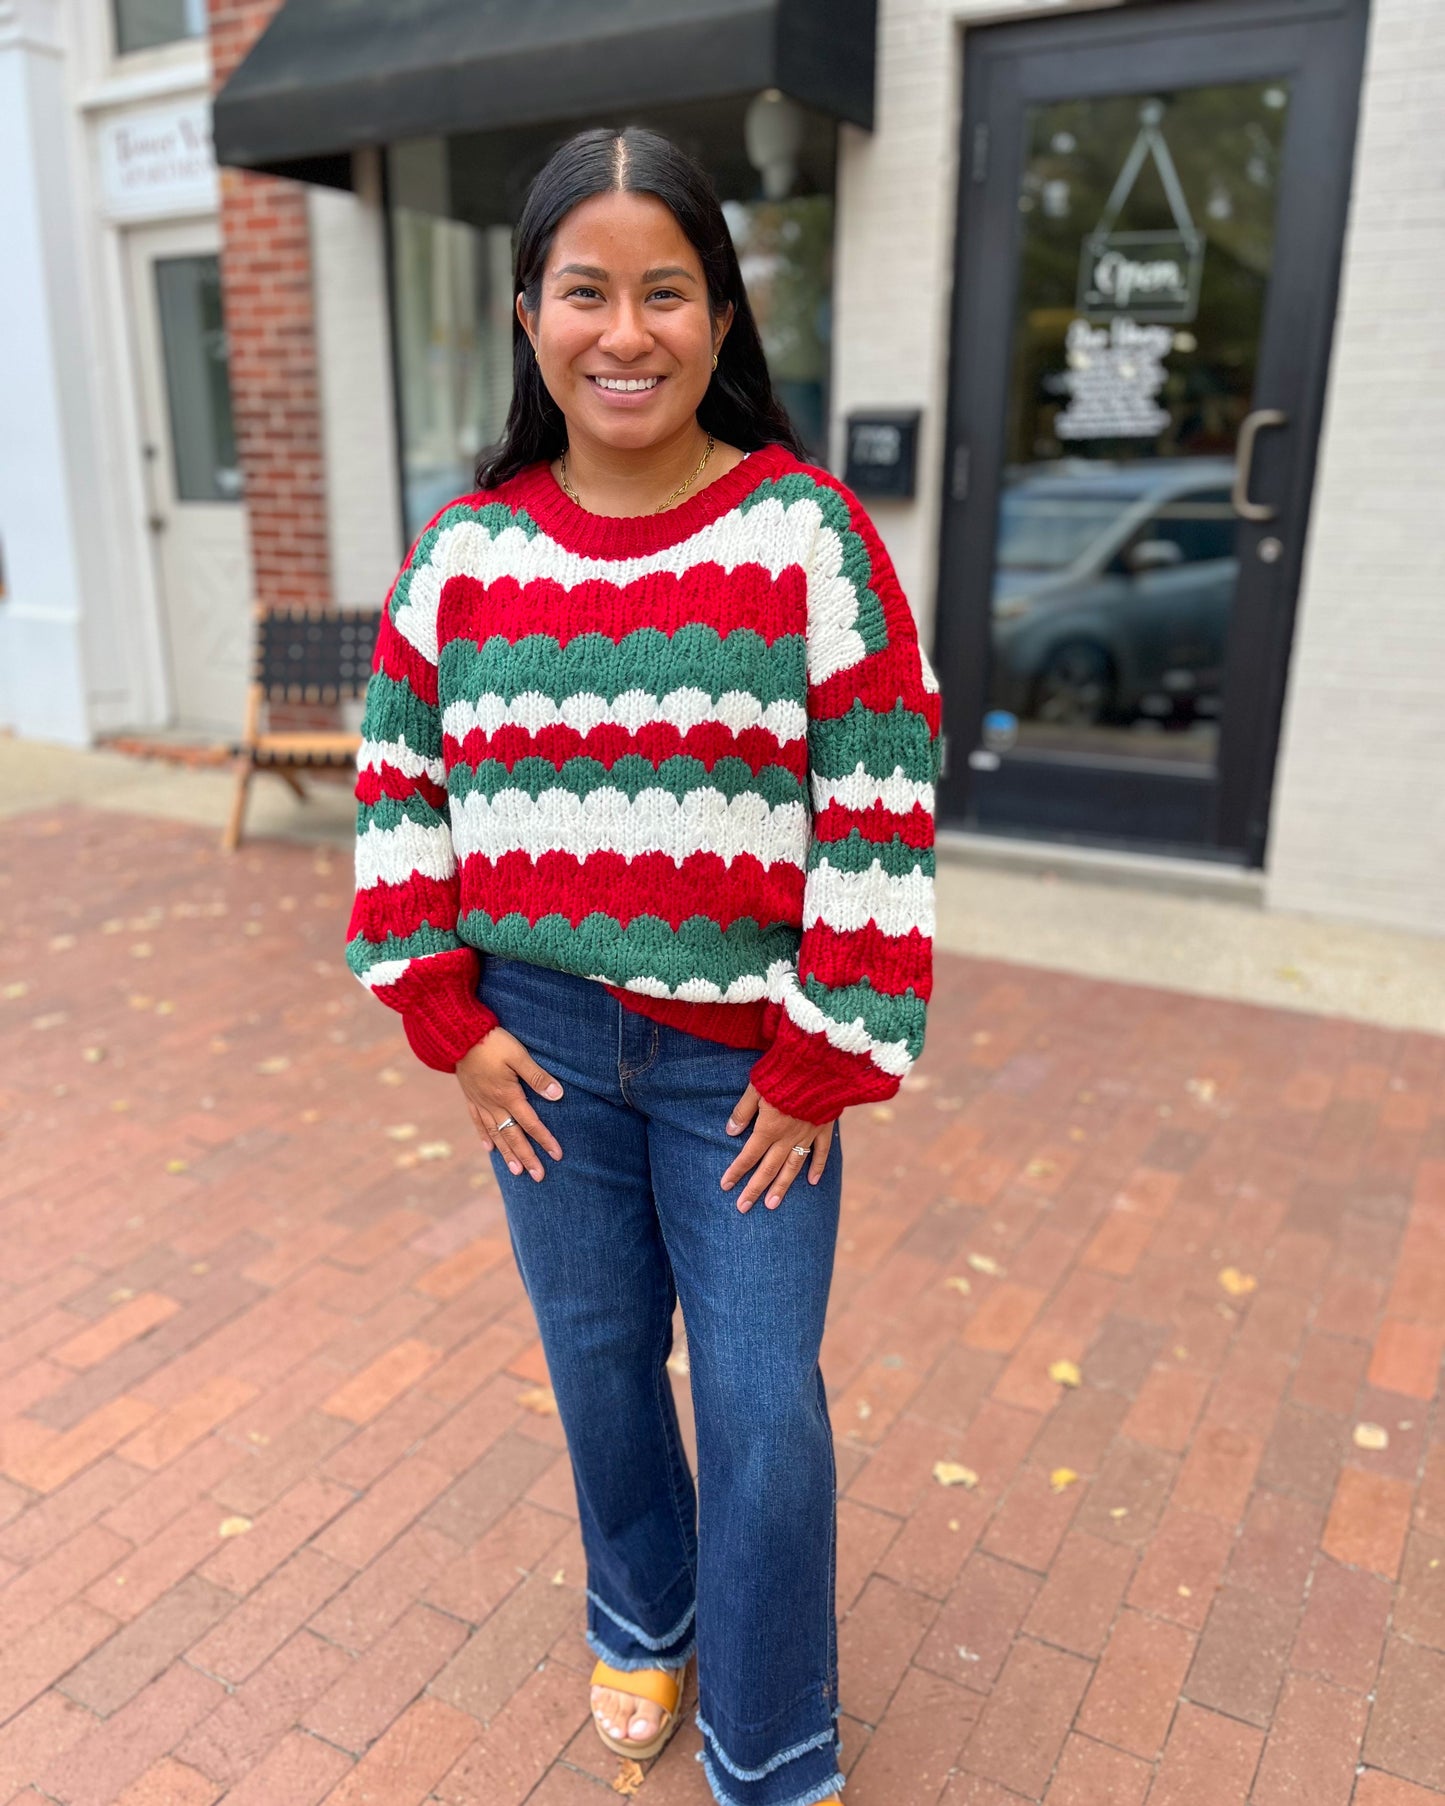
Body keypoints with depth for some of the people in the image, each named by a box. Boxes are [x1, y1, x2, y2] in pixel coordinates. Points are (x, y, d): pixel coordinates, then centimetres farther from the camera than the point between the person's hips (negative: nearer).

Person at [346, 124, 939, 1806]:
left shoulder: (810, 534, -10)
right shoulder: (465, 546, -1)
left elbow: (879, 810, -10)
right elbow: (395, 786, 5)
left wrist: (821, 1062, -9)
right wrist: (447, 1019, 0)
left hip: (749, 1058, -2)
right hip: (541, 1039, 3)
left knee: (764, 1406, 5)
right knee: (598, 1356, 18)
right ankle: (641, 1620, 49)